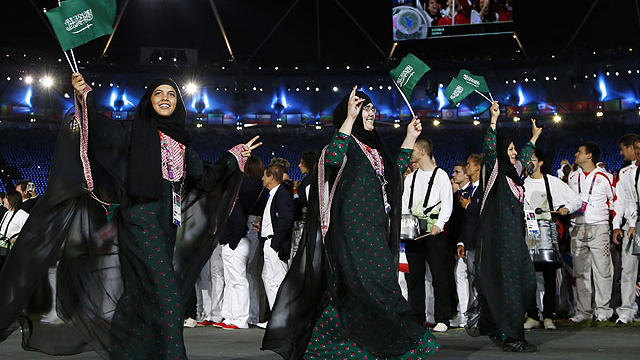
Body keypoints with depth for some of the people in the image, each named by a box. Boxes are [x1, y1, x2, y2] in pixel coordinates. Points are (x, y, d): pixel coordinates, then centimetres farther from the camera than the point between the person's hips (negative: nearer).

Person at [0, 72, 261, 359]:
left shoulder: (181, 143, 18)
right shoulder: (137, 133, 2)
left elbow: (206, 177, 21)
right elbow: (102, 131, -14)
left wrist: (236, 156, 22)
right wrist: (85, 97, -27)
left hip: (167, 224, 6)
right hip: (142, 219, -6)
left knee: (142, 290, 10)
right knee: (166, 290, -14)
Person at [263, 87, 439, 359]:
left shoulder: (371, 147, 20)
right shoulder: (347, 142, -4)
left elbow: (395, 173, 27)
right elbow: (332, 160, -26)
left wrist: (410, 139, 24)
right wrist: (350, 118, -27)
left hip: (374, 230, 8)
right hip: (352, 229, -8)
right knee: (371, 287, -13)